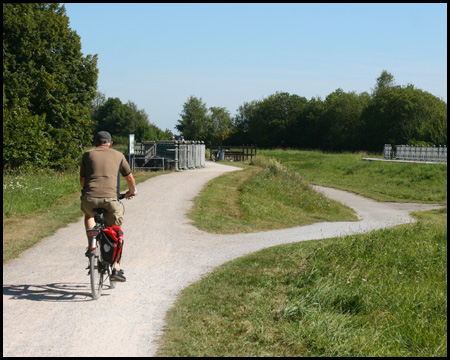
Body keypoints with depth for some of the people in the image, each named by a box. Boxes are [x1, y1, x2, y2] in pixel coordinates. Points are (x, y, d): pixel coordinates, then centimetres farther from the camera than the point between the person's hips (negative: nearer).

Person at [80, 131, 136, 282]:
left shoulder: (88, 154, 21)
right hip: (111, 199, -1)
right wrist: (131, 191, 48)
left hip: (89, 198, 1)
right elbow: (130, 178, 28)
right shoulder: (118, 155, 21)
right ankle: (116, 268, 10)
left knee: (89, 215, 36)